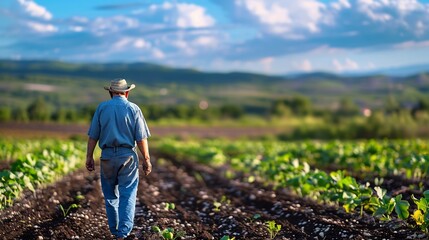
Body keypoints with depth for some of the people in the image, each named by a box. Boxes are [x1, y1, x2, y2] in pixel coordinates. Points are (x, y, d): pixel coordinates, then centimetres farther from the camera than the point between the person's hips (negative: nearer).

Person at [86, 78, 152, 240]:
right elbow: (141, 139, -4)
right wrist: (146, 160, 3)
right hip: (128, 156, -2)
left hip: (107, 156, 2)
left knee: (111, 197, 14)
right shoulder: (133, 109, 0)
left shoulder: (102, 108, 4)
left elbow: (93, 136, 2)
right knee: (127, 196, -2)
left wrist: (89, 157, 9)